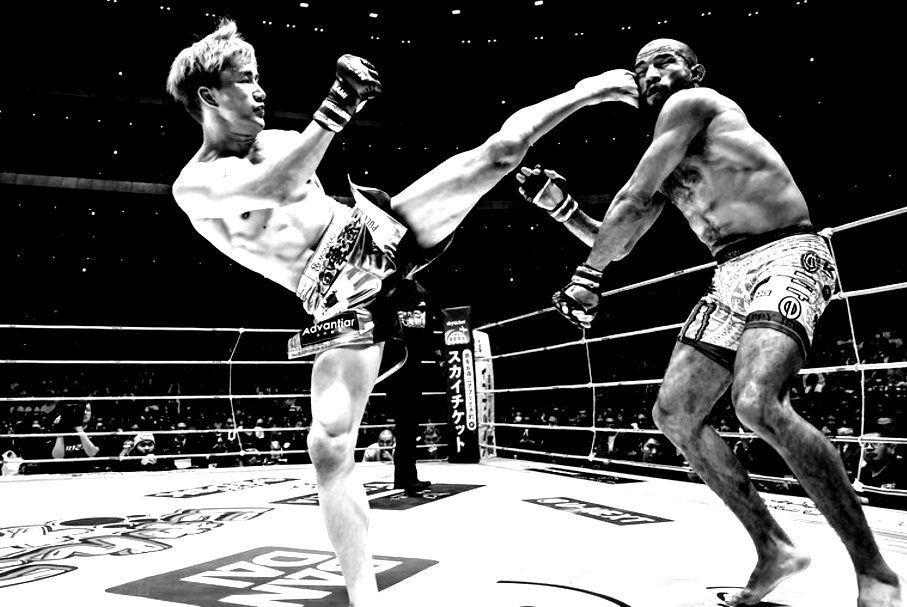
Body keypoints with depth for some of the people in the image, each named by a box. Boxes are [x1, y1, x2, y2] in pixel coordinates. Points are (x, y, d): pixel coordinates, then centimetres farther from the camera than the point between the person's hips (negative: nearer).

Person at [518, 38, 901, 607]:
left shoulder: (693, 103, -2)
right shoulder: (667, 165, 22)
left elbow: (632, 201, -8)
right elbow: (619, 239, 26)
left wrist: (586, 277, -2)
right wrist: (559, 203, 13)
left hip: (787, 256, -9)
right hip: (732, 274, 9)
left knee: (757, 402, -32)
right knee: (675, 414, 2)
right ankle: (774, 548, 13)